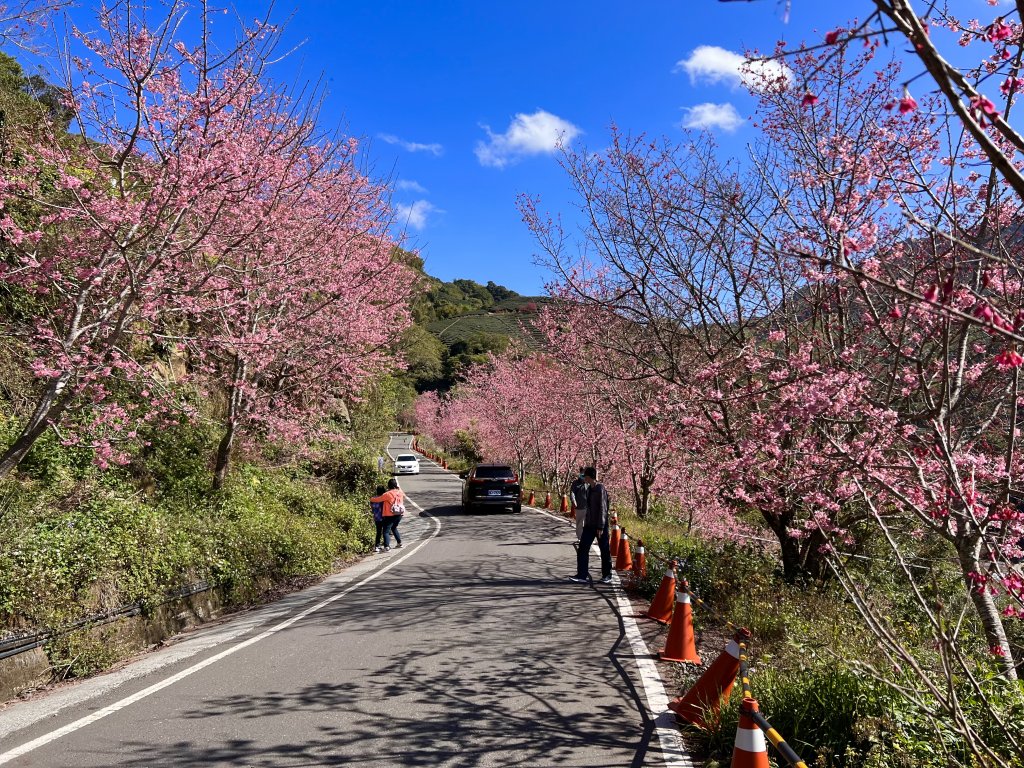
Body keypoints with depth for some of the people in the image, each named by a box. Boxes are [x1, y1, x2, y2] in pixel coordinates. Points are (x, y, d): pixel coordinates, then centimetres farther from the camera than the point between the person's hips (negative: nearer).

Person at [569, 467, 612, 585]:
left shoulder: (600, 489, -15)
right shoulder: (589, 489, 9)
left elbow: (603, 508, -17)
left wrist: (601, 527, -18)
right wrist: (586, 521, 17)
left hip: (600, 525, -8)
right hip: (589, 524, 8)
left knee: (604, 550, 6)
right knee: (582, 549, 1)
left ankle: (607, 576, 18)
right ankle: (582, 575, 3)